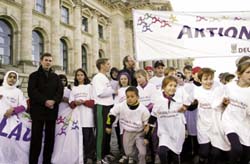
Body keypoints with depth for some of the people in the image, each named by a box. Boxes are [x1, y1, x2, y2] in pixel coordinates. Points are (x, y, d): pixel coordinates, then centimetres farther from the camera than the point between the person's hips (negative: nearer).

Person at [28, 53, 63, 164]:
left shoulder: (55, 77, 17)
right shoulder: (34, 75, 8)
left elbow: (60, 91, 5)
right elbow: (32, 91, -6)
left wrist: (54, 101, -14)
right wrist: (44, 101, -17)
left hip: (52, 110, 3)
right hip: (38, 110, -3)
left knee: (50, 137, 6)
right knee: (36, 137, -2)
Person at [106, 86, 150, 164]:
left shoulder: (143, 109, -22)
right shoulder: (121, 106, -19)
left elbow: (148, 124, -12)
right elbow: (112, 114, -3)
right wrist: (108, 126, 2)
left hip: (139, 133, -2)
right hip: (127, 133, 2)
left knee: (142, 153, -7)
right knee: (128, 153, 14)